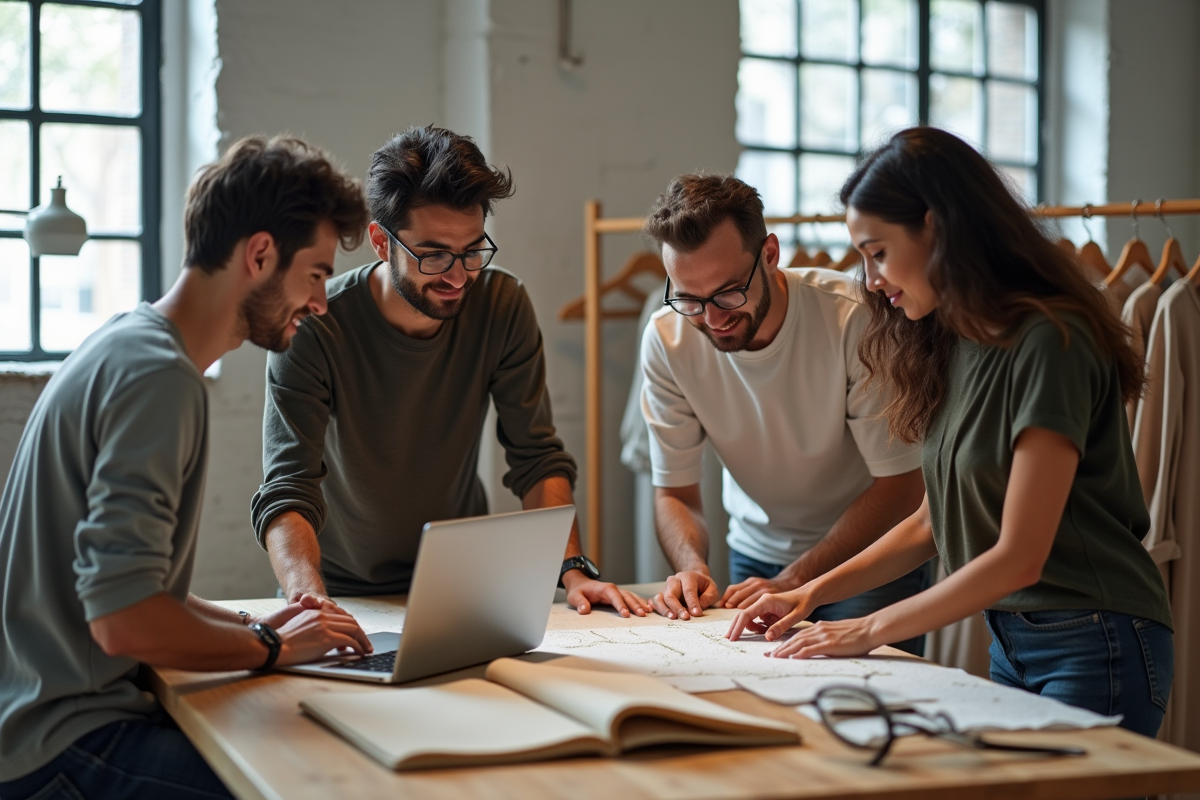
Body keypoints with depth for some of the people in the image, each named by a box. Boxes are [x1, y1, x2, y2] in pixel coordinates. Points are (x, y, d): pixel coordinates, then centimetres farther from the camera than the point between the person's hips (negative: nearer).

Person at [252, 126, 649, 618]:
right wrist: (309, 598, -45)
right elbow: (287, 493, -26)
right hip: (342, 591, -1)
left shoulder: (502, 305, -10)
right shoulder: (315, 328, -21)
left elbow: (537, 457, -5)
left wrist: (573, 569, -19)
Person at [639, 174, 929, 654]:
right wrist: (693, 568, -26)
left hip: (869, 554, -2)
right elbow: (674, 492, -4)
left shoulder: (853, 317, -23)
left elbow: (899, 487, -19)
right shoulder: (666, 340, -13)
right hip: (756, 556, 2)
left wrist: (793, 582, -27)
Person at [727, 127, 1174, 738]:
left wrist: (872, 630, -14)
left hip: (1096, 648, -8)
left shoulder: (1047, 343, -19)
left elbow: (1018, 557, -21)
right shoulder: (951, 345, 8)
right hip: (1011, 642, 8)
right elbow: (935, 522, 15)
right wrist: (815, 593, 7)